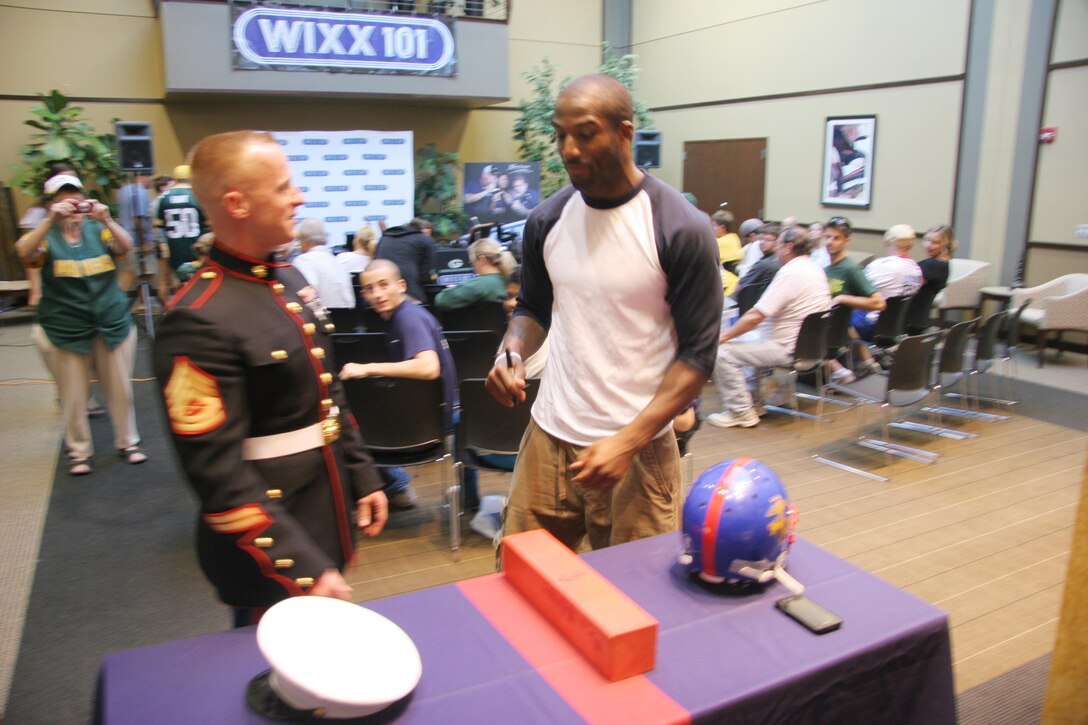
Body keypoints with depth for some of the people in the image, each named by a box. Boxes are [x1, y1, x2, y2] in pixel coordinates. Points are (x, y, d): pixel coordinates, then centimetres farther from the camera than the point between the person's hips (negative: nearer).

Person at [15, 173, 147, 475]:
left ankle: (128, 442, 27)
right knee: (73, 397, 7)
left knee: (120, 390, 11)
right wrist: (50, 220, -32)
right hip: (65, 331, -1)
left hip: (112, 324, 1)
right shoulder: (46, 236, -2)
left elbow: (125, 247, -15)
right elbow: (24, 253, -21)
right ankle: (79, 452, 23)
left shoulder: (98, 230, 2)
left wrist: (107, 220, -31)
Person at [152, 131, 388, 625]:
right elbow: (219, 474, -25)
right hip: (270, 559, -8)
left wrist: (364, 477, 11)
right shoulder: (197, 322, -24)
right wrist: (303, 569, -24)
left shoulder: (288, 280, 4)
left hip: (326, 525, 8)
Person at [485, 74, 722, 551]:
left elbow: (697, 353, -9)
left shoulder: (682, 229, -11)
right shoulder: (547, 220, 3)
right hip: (548, 439, 4)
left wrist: (628, 441, -17)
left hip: (637, 448, -3)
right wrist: (512, 354, -6)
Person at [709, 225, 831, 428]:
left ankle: (741, 413, -5)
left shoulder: (790, 273, -21)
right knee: (744, 339, 26)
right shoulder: (815, 268, 10)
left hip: (789, 349, -10)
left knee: (722, 353, -13)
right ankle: (753, 400, 26)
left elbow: (755, 317, -24)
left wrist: (723, 336, -14)